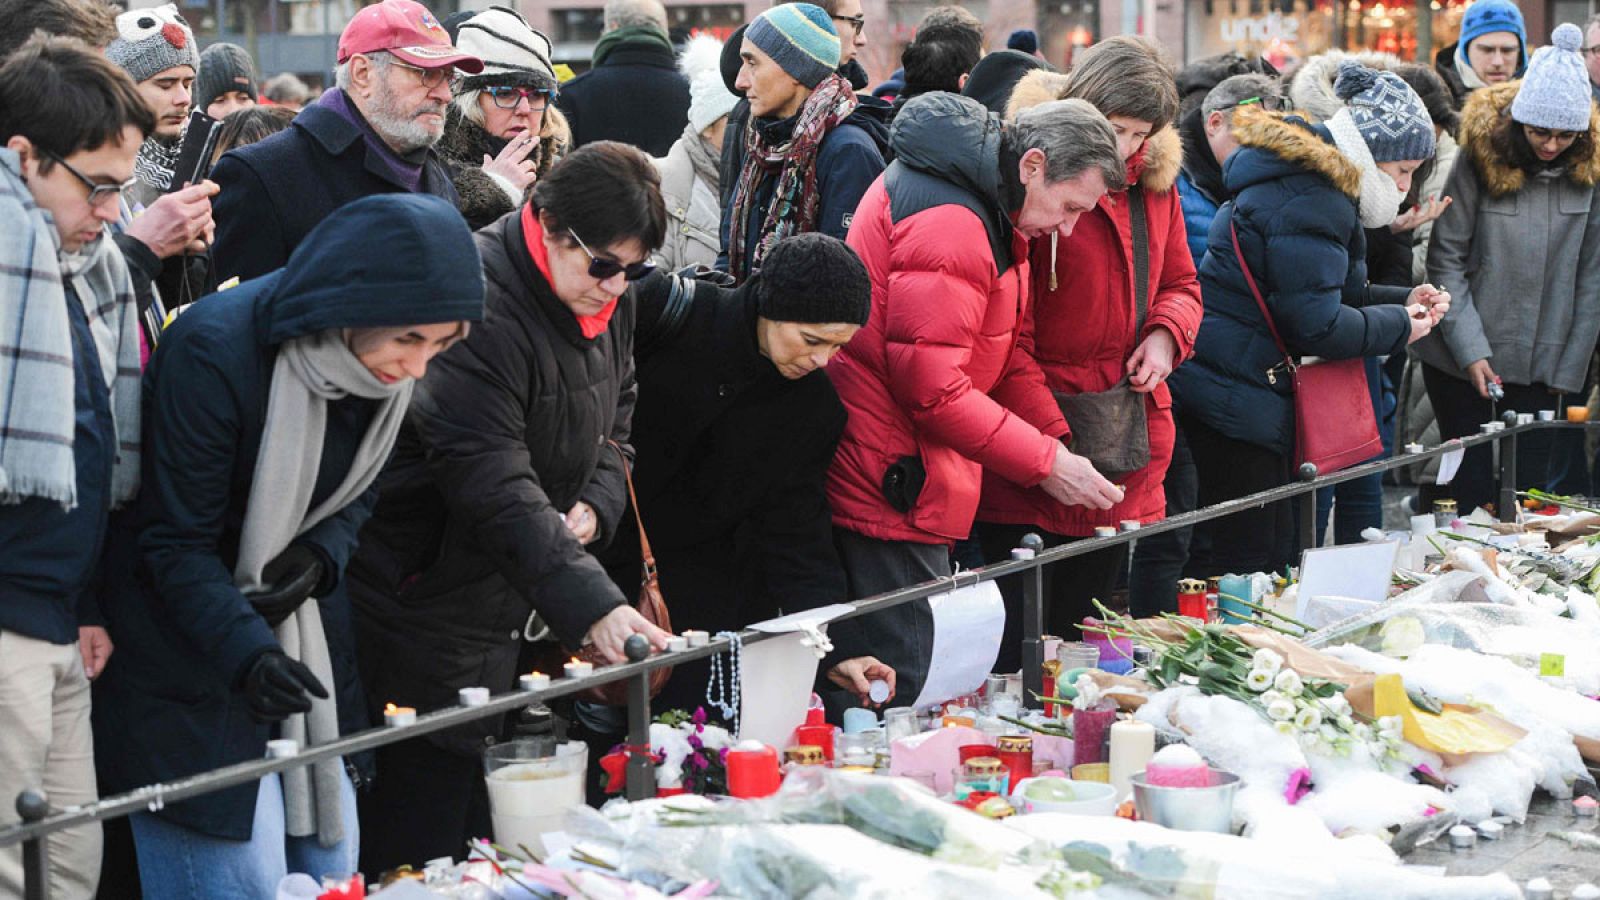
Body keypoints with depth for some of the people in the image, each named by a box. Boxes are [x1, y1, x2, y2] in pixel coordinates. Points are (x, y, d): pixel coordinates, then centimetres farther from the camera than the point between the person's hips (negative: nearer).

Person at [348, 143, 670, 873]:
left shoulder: (607, 303, 5)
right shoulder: (479, 305, -24)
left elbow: (614, 422, 20)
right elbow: (493, 483, -32)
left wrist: (594, 505, -2)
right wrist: (591, 605, -38)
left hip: (506, 606, 9)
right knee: (418, 846, -3)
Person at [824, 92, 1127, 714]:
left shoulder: (991, 212, 14)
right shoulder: (948, 222, -20)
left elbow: (1008, 346, 19)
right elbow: (931, 387, -23)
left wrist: (1054, 439, 4)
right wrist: (1044, 462, -17)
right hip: (890, 487, -11)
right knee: (887, 684, -9)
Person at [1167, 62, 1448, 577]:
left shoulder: (1310, 182, 17)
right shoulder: (1311, 205, -17)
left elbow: (1319, 292, 25)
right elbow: (1315, 325, -21)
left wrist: (1403, 301, 15)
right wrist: (1400, 325, -7)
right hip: (1233, 394, -11)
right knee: (1252, 555, -8)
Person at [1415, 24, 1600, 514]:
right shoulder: (1481, 157, -10)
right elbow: (1446, 261, -8)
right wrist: (1471, 351, -13)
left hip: (1542, 368, 3)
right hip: (1464, 364, -3)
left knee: (1527, 491, 5)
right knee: (1472, 489, 0)